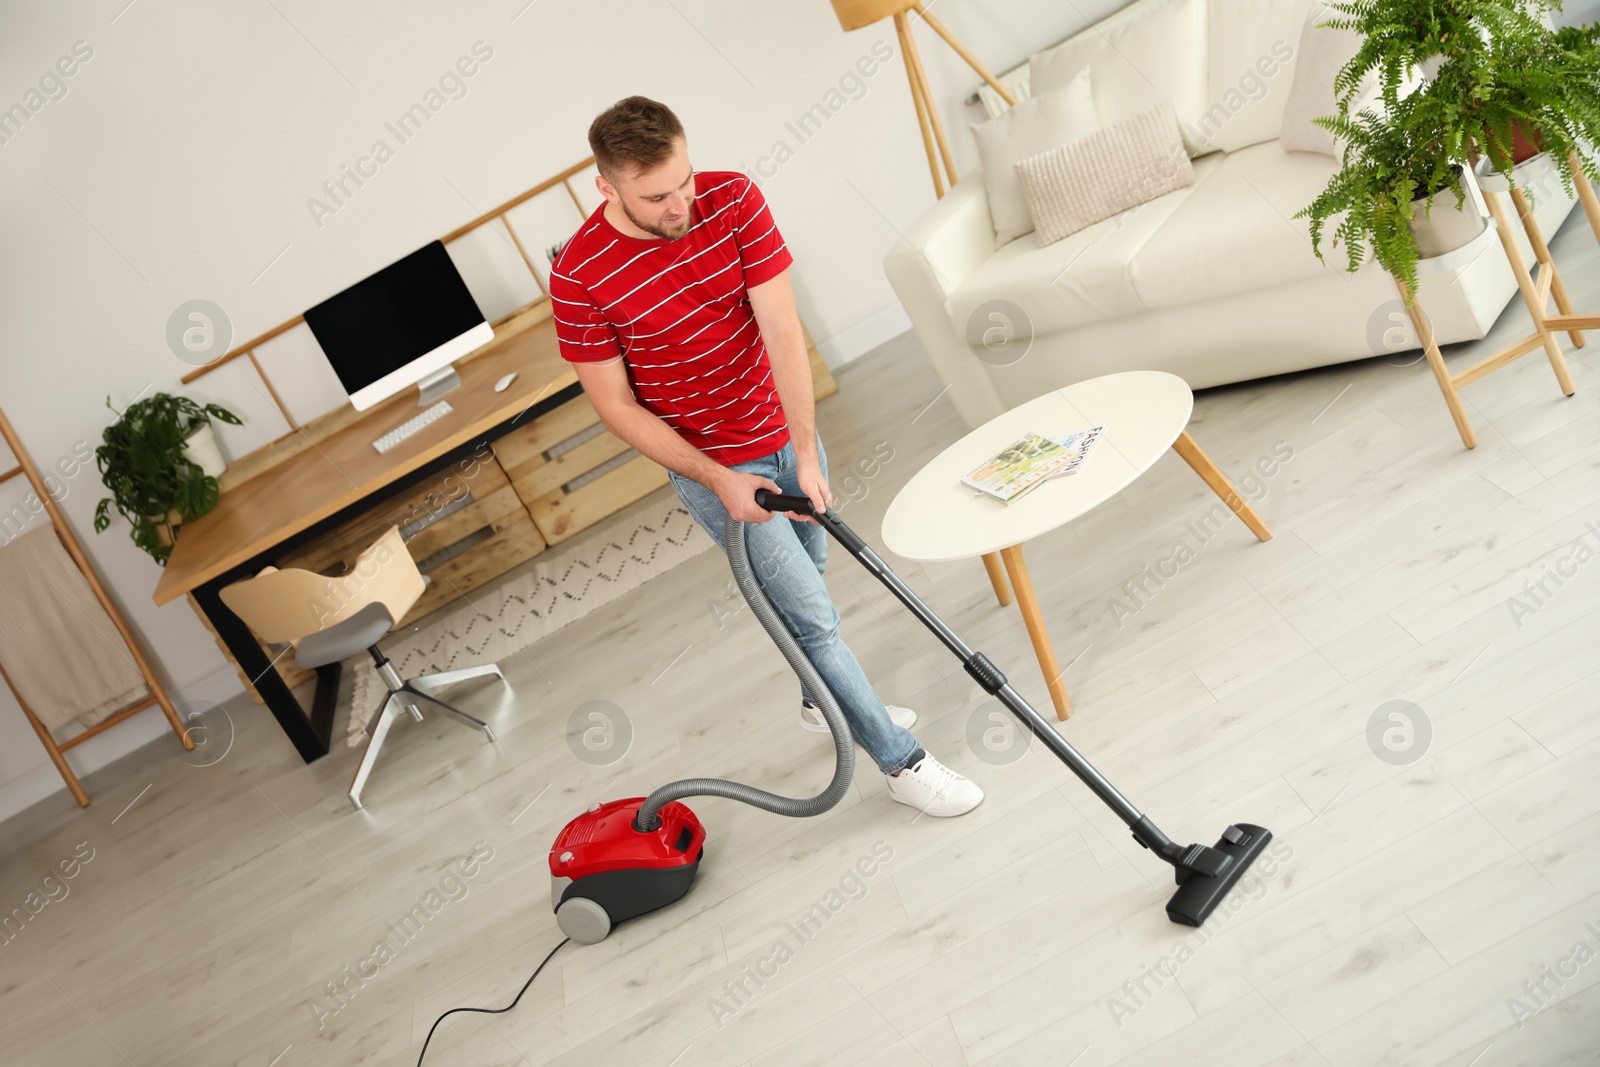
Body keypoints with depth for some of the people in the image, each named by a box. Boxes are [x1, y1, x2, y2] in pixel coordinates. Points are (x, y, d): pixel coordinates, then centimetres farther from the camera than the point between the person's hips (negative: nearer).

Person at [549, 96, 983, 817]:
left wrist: (807, 453, -24)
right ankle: (901, 760, 16)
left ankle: (823, 700, 49)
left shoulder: (733, 198, -14)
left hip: (784, 434, 4)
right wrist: (719, 480, -18)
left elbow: (781, 329, -18)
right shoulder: (579, 276, -21)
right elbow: (614, 404, -14)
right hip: (713, 468, -4)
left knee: (806, 586, 22)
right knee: (811, 614, 0)